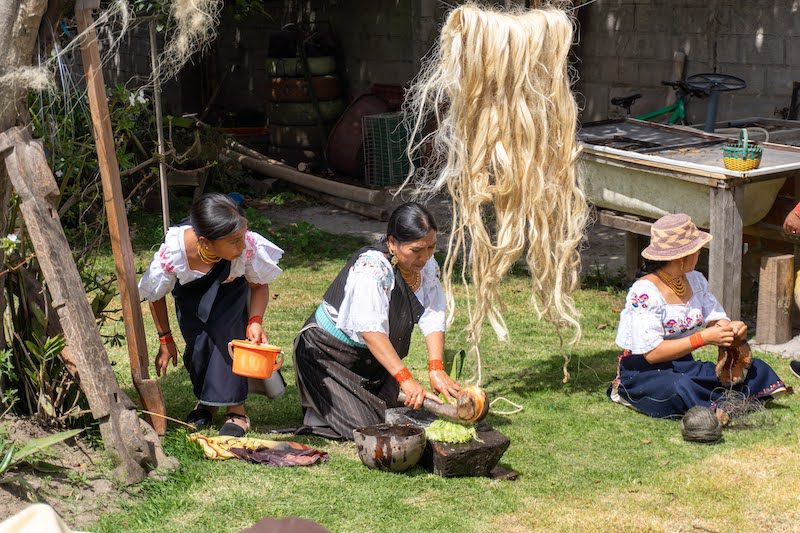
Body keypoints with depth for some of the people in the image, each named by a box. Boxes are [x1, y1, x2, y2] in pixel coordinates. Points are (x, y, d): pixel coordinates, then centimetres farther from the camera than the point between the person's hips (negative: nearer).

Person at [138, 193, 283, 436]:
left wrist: (255, 320, -33)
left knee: (225, 332, -26)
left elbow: (260, 285, -16)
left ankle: (235, 409, -16)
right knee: (198, 345, -14)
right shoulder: (173, 252, -39)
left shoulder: (249, 246, -39)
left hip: (231, 290, 0)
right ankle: (205, 400, 17)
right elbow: (155, 296, -16)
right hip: (190, 292, 1)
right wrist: (165, 340, -8)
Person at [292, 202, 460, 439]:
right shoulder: (370, 268, -32)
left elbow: (433, 318, -17)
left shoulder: (426, 264, -9)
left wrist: (436, 369, -32)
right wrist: (405, 379, -47)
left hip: (376, 358, 8)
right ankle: (317, 409, 12)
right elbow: (371, 331, -41)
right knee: (364, 426, -13)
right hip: (329, 354, -7)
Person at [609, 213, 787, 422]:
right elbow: (652, 353, -23)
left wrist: (731, 327, -19)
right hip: (643, 372, -8)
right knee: (682, 388, -42)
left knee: (757, 369, -7)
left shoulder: (695, 280, 5)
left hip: (684, 366, 8)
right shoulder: (644, 292, -19)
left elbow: (715, 318, 7)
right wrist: (704, 338, -25)